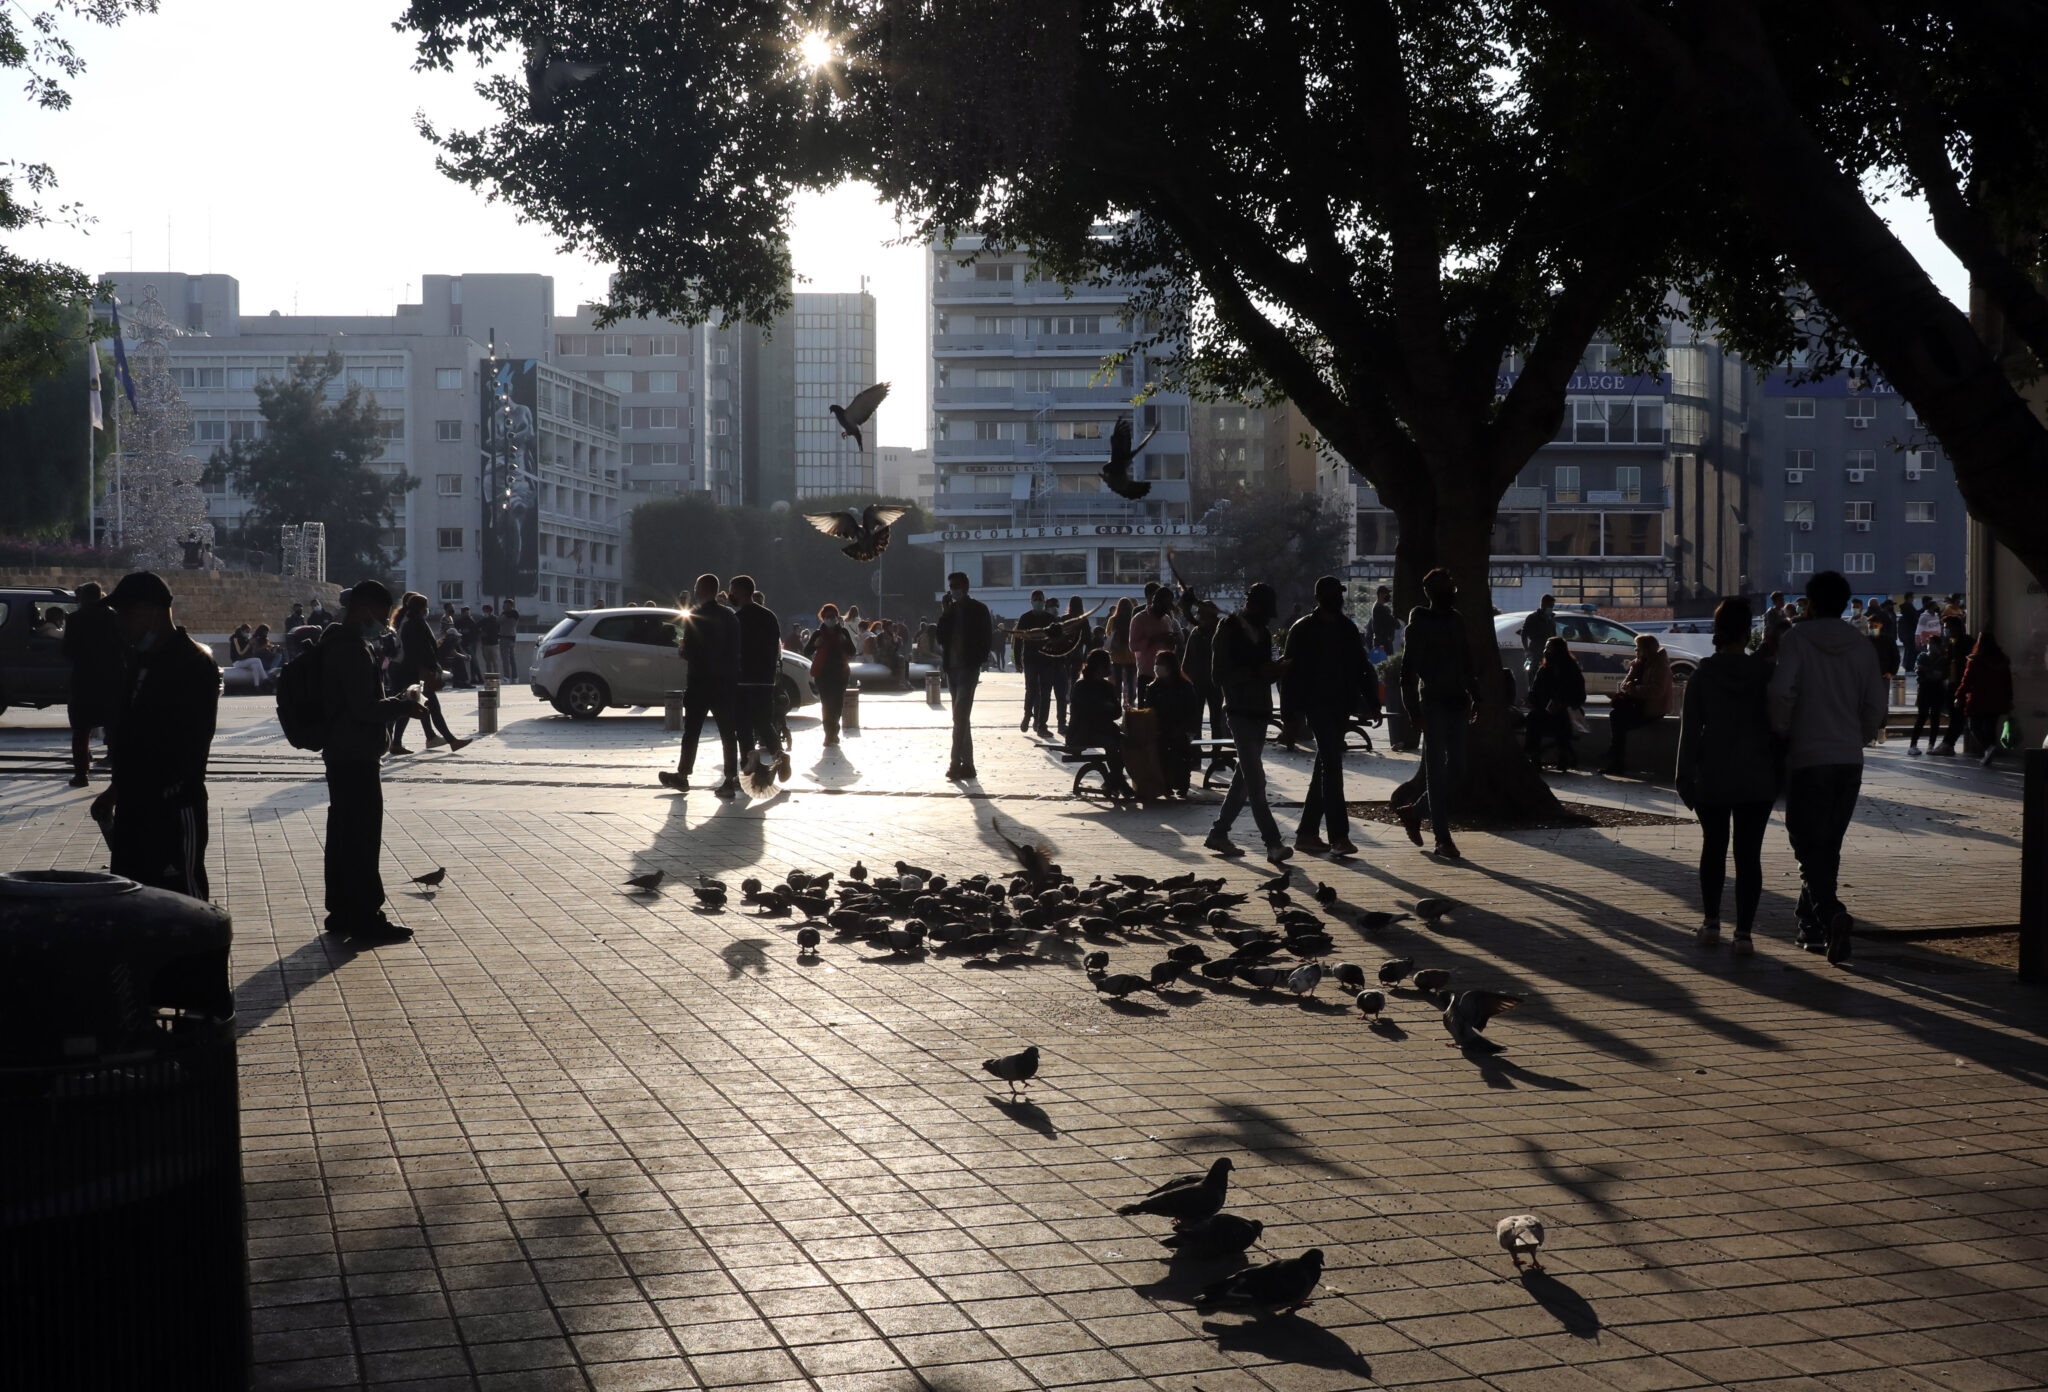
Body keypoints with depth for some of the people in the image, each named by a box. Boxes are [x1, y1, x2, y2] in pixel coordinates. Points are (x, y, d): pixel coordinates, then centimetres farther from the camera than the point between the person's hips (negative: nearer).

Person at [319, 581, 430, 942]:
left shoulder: (337, 644, 15)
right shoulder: (353, 649, -18)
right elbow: (365, 708, -23)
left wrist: (399, 701, 11)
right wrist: (404, 705, -10)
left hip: (340, 754, 11)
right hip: (356, 756, -11)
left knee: (343, 835, 14)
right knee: (363, 840, -5)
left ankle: (342, 912, 21)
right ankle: (366, 919, -2)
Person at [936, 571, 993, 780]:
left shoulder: (978, 610, -1)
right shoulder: (950, 610, 13)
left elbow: (987, 638, -3)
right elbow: (941, 637, 6)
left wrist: (978, 660, -11)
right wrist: (944, 613, -1)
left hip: (968, 668, -6)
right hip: (952, 668, 6)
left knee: (960, 717, -15)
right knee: (962, 718, 8)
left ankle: (956, 763, -18)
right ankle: (967, 764, 10)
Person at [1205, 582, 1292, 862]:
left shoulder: (1262, 632, 15)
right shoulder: (1228, 630, -7)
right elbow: (1220, 675, -13)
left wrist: (1275, 669, 0)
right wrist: (1259, 671, -21)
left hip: (1259, 710, 8)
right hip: (1240, 711, -8)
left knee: (1245, 777, 10)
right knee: (1255, 780, -12)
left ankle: (1219, 833, 19)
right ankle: (1273, 843, -17)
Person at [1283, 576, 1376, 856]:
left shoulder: (1347, 628, 13)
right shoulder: (1303, 629, -4)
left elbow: (1361, 668, 15)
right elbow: (1290, 672, -6)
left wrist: (1372, 703, 7)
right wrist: (1289, 713, -12)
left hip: (1341, 707, 7)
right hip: (1318, 706, -6)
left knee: (1325, 770, 10)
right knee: (1331, 767, -13)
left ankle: (1307, 833, 17)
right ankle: (1338, 836, -14)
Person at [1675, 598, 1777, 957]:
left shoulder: (1703, 675, -5)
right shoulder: (1765, 673, -5)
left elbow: (1690, 730, -4)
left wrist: (1686, 778, 1)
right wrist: (1779, 772, 9)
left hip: (1713, 778, 1)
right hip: (1757, 779, -1)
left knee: (1713, 848, 17)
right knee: (1749, 854, 0)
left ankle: (1711, 924, 20)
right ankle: (1743, 933, -3)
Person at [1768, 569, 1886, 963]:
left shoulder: (1798, 638, -6)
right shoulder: (1862, 646, 5)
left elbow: (1781, 690, -19)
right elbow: (1876, 706, 4)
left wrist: (1782, 731, -3)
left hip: (1807, 757, -4)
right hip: (1850, 760, 4)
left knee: (1809, 846, -1)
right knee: (1829, 845, 15)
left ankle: (1831, 914, -23)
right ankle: (1811, 925, 21)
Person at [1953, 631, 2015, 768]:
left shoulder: (1974, 661, -11)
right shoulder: (2002, 661, 5)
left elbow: (1966, 681, -8)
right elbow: (2008, 683, 11)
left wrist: (1959, 697, 2)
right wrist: (2008, 701, 19)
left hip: (1978, 702, -5)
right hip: (1996, 703, 5)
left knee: (1975, 727, 6)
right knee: (1990, 728, 9)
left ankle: (1989, 747, -18)